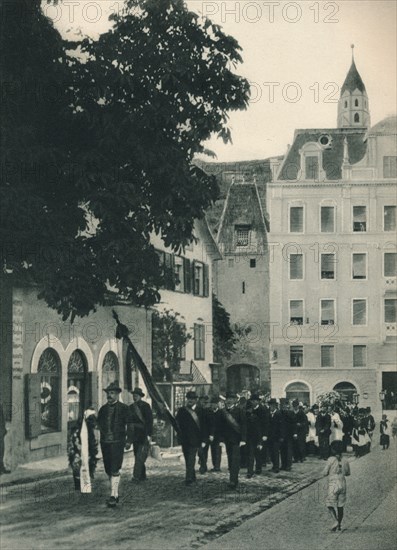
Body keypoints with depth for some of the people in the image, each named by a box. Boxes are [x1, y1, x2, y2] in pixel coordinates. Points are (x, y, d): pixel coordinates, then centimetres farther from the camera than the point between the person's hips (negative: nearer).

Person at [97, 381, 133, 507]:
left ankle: (113, 496, -14)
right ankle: (115, 494, 21)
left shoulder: (124, 408, 1)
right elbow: (99, 423, 19)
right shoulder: (103, 408, 13)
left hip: (117, 442, -5)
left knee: (115, 470, -12)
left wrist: (127, 437, -4)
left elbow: (129, 424, 3)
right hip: (105, 442, 5)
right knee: (108, 470, 9)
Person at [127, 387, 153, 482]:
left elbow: (149, 420, -8)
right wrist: (129, 437, 14)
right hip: (135, 436, 6)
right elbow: (129, 421, 17)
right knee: (138, 457, 8)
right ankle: (142, 476, 16)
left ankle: (136, 477, -19)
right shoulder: (131, 407, 13)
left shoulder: (145, 406, -4)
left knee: (140, 457, -13)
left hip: (144, 435, -6)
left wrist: (149, 435, -14)